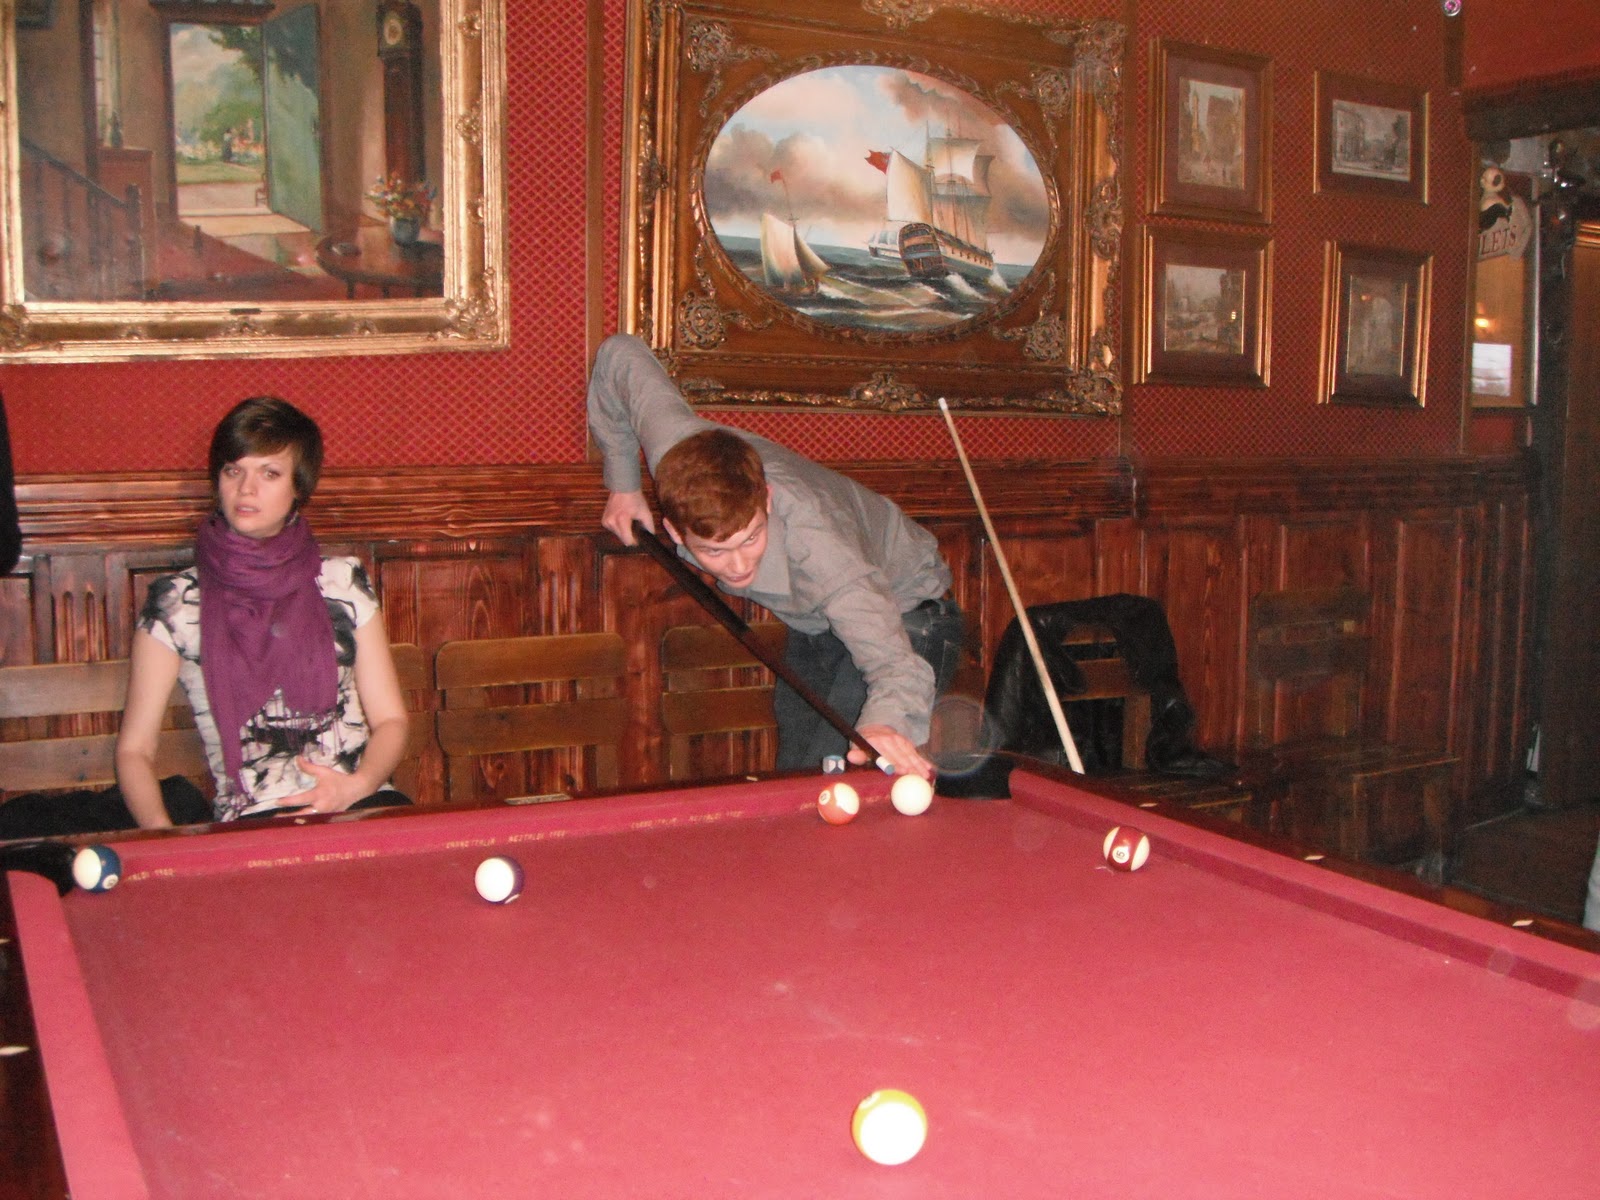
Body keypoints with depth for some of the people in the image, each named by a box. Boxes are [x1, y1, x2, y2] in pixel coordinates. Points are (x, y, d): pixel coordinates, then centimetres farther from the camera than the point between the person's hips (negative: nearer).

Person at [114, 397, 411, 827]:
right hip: (250, 823, -1)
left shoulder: (343, 584, 13)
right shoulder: (177, 602, 8)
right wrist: (165, 838, -11)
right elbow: (134, 748, 9)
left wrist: (356, 785, -8)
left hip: (362, 806, 2)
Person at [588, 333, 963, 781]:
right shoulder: (677, 452, -30)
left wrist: (885, 723, -75)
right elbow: (621, 352, -12)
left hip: (903, 617, -6)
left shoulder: (818, 544, -44)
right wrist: (623, 484, -4)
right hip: (813, 621, 6)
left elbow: (897, 663, -51)